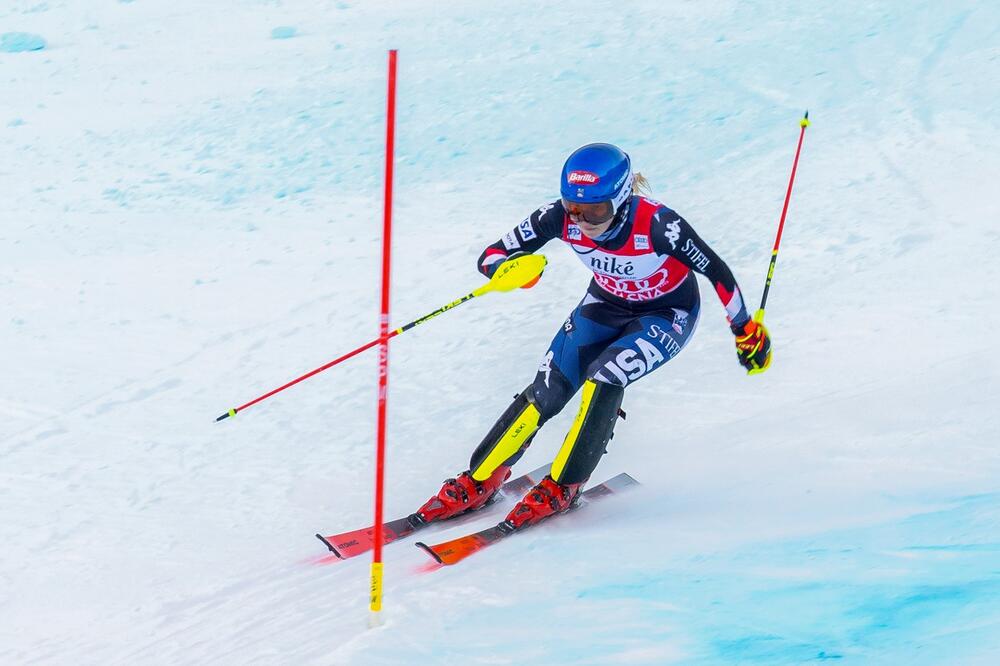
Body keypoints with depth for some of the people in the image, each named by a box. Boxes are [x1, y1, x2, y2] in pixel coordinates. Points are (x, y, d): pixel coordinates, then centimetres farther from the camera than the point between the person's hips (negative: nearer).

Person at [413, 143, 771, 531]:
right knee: (546, 392, -10)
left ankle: (561, 487, -11)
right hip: (606, 305, 4)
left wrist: (746, 331, -11)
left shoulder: (658, 225, -37)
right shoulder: (561, 218, -26)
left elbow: (716, 270, -22)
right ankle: (478, 483, 4)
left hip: (668, 315, -4)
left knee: (602, 379, -27)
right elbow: (492, 256, -20)